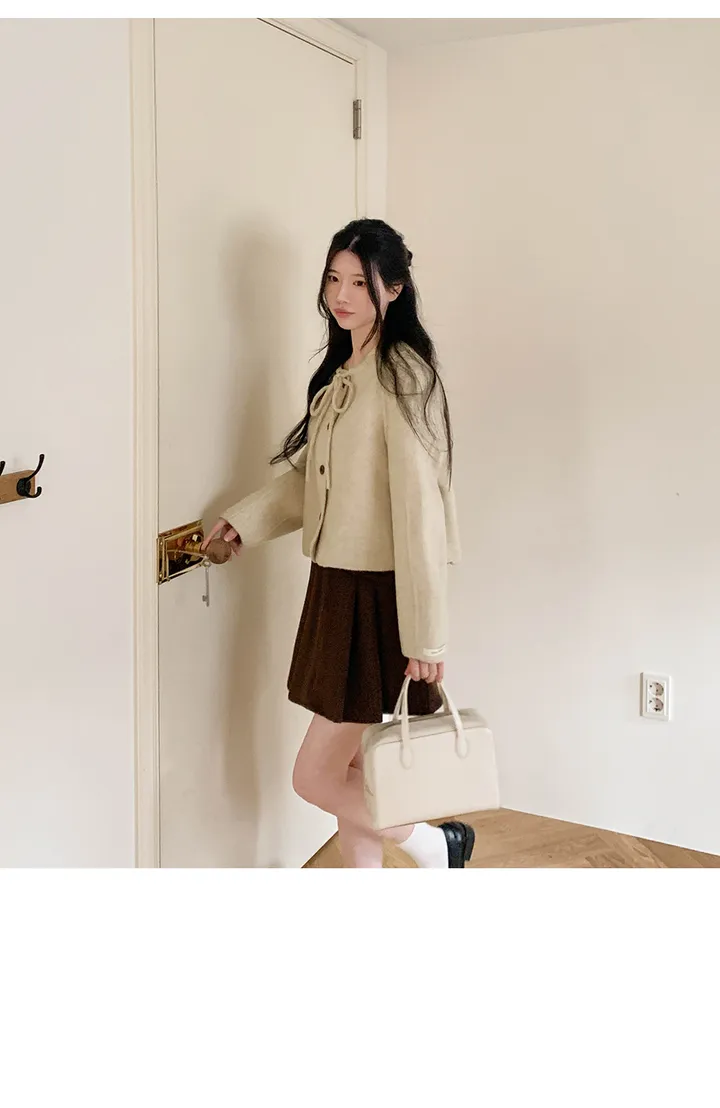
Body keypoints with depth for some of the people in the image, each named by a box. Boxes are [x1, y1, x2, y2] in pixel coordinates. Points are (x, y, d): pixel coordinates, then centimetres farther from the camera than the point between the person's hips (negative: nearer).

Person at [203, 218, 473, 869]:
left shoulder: (402, 374, -17)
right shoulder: (339, 371, 11)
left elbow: (420, 506, -21)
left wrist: (426, 634, -22)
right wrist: (244, 522, 6)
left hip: (380, 594, -9)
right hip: (338, 584, 9)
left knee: (317, 777, -2)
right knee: (349, 765, 15)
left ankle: (436, 847, 21)